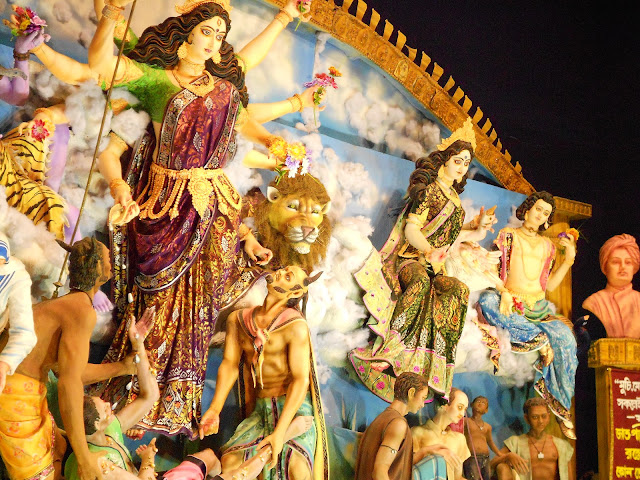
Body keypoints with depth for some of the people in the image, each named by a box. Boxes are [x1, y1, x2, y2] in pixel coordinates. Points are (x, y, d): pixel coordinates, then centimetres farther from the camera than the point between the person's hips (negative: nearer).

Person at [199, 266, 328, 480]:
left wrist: (279, 432, -25)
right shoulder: (238, 319, 4)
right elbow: (230, 364, -1)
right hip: (262, 410, 5)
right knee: (228, 463, -14)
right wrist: (214, 410, -15)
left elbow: (301, 379, -19)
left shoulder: (296, 326, -14)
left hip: (297, 407, -4)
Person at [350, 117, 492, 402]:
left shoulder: (454, 198, 22)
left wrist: (475, 227, 23)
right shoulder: (429, 191, -2)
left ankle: (428, 357, -30)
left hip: (435, 264, 7)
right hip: (410, 259, -7)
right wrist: (429, 250, -28)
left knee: (458, 290, -25)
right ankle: (386, 350, -43)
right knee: (421, 282, -40)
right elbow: (411, 229, -12)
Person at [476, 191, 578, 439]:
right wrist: (503, 292, -21)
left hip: (538, 307, 3)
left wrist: (568, 259, 7)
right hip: (510, 305, -3)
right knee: (487, 300, -38)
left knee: (565, 337, -26)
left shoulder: (547, 245, 20)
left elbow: (549, 284, 15)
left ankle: (561, 406, -16)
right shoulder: (508, 235, 9)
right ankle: (538, 339, -36)